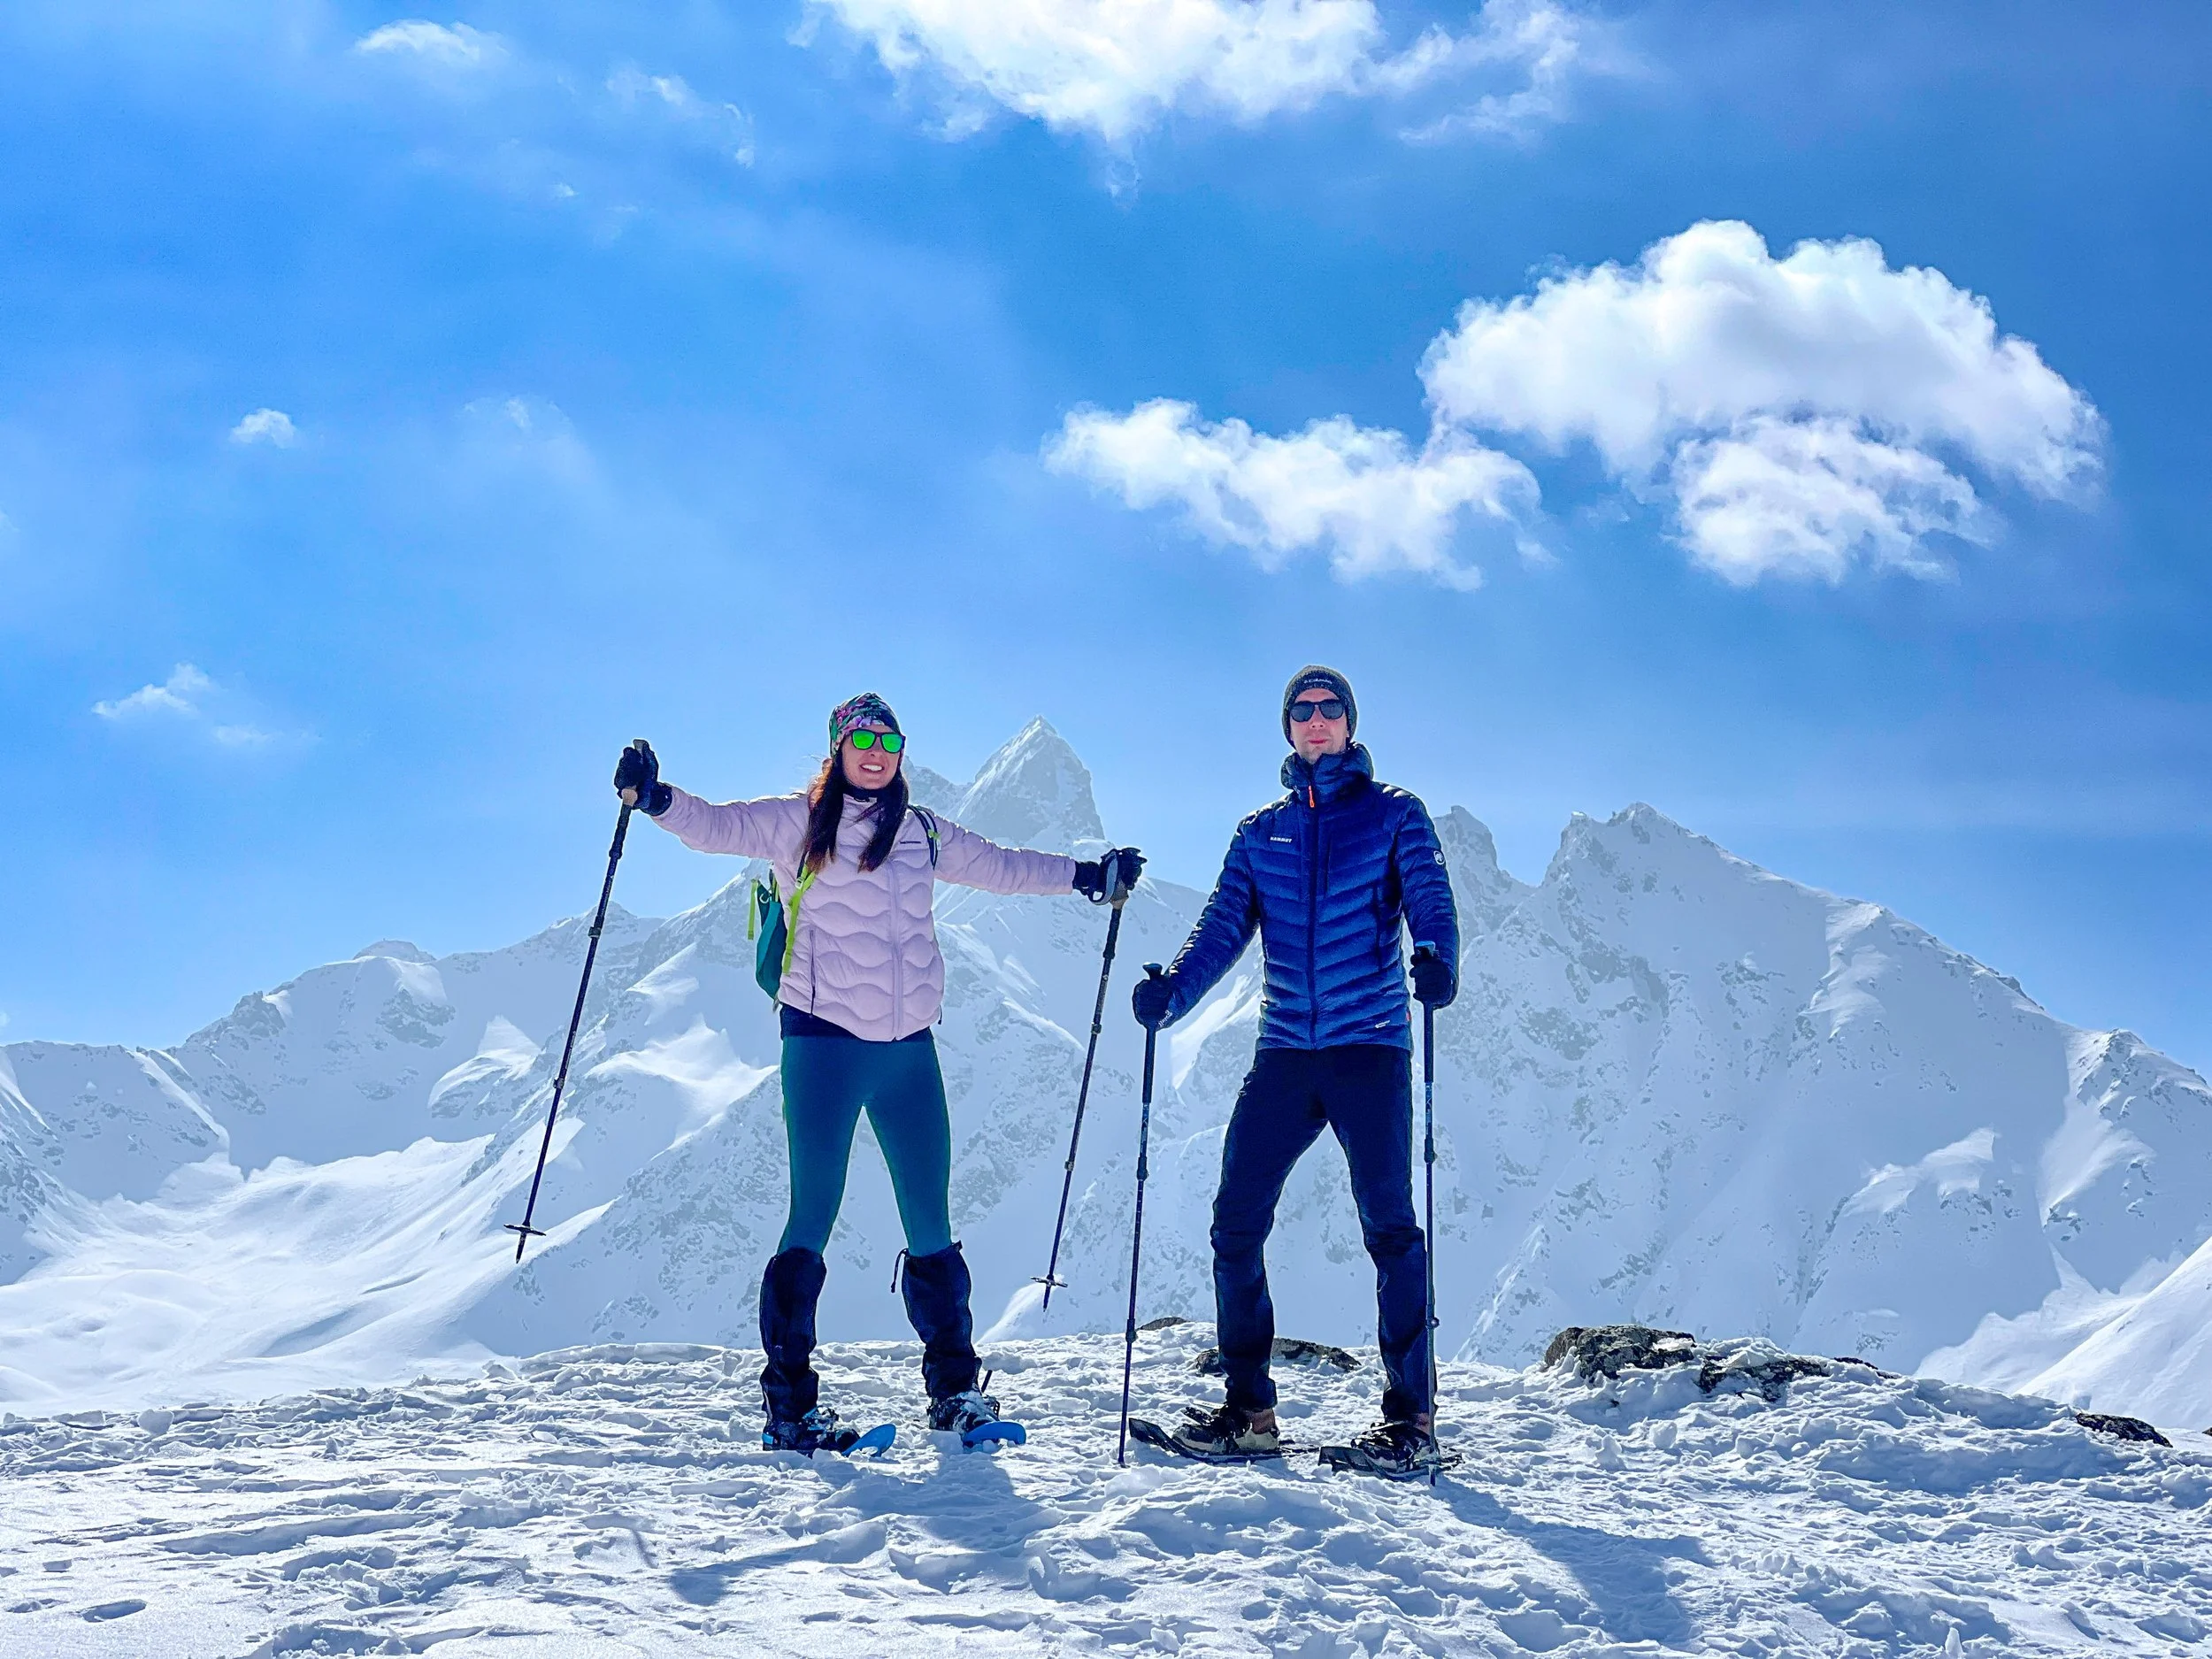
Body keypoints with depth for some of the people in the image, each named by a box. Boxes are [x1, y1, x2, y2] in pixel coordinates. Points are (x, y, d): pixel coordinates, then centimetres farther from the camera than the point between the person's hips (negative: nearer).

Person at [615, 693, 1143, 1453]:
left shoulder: (924, 834, 16)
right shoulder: (797, 824, 3)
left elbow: (997, 865, 29)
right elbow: (718, 826, -7)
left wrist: (1087, 875, 33)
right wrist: (655, 796, -26)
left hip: (909, 1047, 4)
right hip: (824, 1041, -4)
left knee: (931, 1225, 6)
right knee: (812, 1218, -6)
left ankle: (954, 1388, 17)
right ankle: (789, 1403, 0)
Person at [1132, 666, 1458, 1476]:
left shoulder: (1393, 815, 7)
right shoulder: (1260, 832, 16)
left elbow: (1429, 898, -8)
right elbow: (1224, 925, 6)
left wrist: (1435, 958, -30)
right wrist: (1172, 990, -13)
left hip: (1370, 1047, -4)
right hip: (1284, 1051, 4)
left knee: (1388, 1225, -8)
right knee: (1236, 1220, -1)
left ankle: (1411, 1414, 1)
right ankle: (1248, 1408, 9)